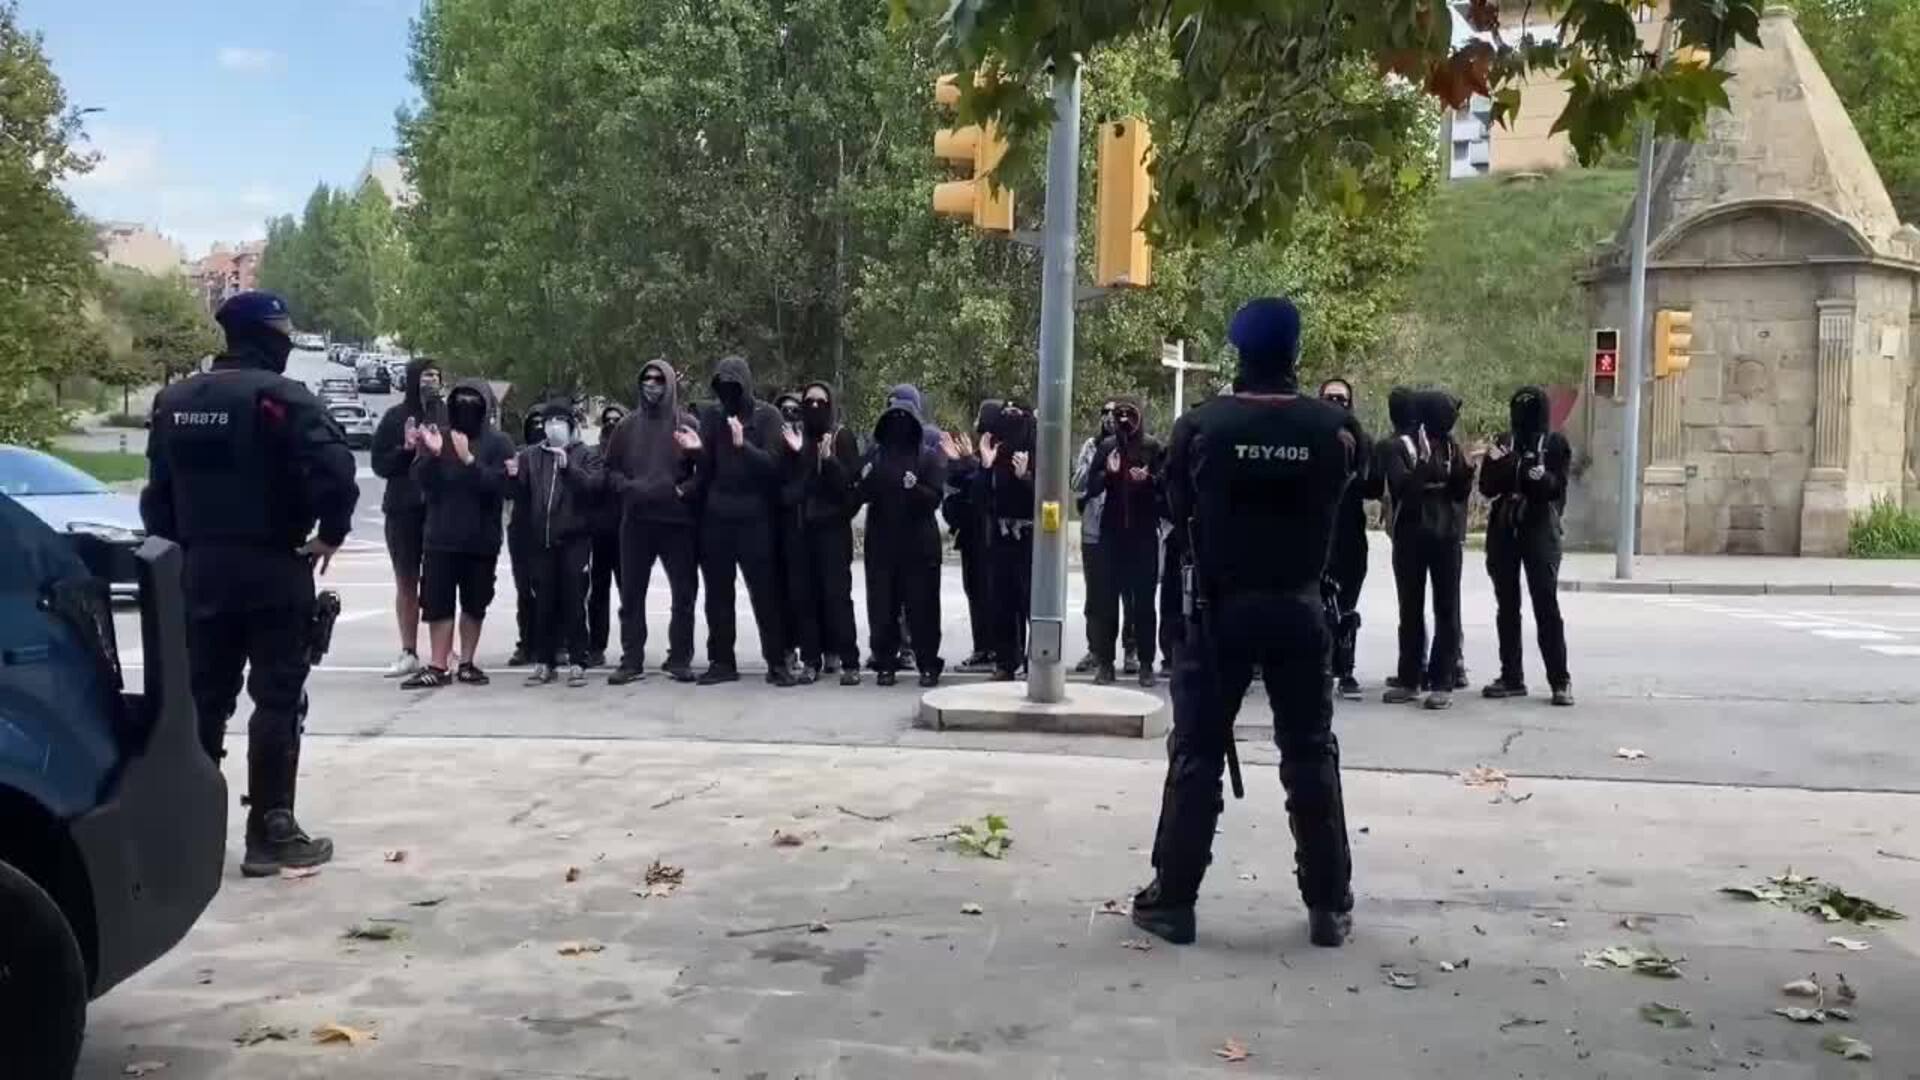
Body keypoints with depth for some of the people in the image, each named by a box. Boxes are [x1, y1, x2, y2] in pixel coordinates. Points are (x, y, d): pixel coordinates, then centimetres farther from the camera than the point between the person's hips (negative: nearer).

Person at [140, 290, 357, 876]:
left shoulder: (175, 401, 10)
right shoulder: (281, 397, -13)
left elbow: (158, 492, 13)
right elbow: (335, 472, -24)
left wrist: (176, 548, 17)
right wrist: (330, 534, -10)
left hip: (200, 568, 6)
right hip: (273, 568, -6)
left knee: (203, 698, 14)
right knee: (278, 700, -1)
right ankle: (270, 832, 0)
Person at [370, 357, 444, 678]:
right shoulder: (395, 417, 4)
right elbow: (379, 463, 4)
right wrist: (406, 449, -11)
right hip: (403, 509, 2)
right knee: (406, 583, 7)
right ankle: (409, 652, 13)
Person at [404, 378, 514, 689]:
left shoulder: (498, 443, -1)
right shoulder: (439, 437, 7)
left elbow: (499, 484, -15)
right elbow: (421, 480, -1)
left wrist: (469, 460, -26)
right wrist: (432, 454, -19)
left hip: (482, 538, -1)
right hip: (441, 536, 1)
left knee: (474, 603, 7)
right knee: (437, 602, -2)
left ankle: (466, 663, 18)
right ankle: (438, 666, 1)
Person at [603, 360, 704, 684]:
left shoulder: (687, 424, 0)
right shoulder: (628, 425, 8)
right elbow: (611, 469, 10)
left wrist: (685, 490, -18)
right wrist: (628, 487, -8)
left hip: (678, 520, -2)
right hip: (636, 520, 2)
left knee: (684, 592, 3)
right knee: (631, 593, 4)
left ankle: (679, 659, 13)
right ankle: (632, 660, 11)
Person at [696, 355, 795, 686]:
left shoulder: (767, 416, -3)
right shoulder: (712, 415, 6)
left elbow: (773, 463, -11)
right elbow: (706, 464, 8)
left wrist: (743, 445, -26)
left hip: (754, 517, -3)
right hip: (715, 516, 3)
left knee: (765, 592, -2)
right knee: (718, 593, 7)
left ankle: (776, 662, 3)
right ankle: (721, 661, 14)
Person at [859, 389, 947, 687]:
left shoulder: (929, 457, 3)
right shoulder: (875, 455, 10)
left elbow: (935, 498, -5)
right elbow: (862, 495, 6)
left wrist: (915, 488, -25)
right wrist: (866, 482, -15)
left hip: (919, 543, -2)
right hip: (881, 542, 2)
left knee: (922, 605, -2)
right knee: (882, 605, 2)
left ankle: (928, 665, 5)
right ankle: (885, 663, 9)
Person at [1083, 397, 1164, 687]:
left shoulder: (1153, 447, 0)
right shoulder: (1106, 446, 5)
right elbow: (1092, 488, 3)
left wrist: (1149, 479, -20)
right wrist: (1108, 473, -15)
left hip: (1144, 532, -2)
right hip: (1112, 532, 2)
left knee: (1144, 599, 3)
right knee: (1106, 598, 2)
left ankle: (1146, 663, 8)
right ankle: (1104, 661, 9)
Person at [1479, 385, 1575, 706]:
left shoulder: (1555, 444, 1)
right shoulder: (1503, 442, 8)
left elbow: (1557, 487, -8)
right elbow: (1487, 486, 2)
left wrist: (1541, 478, -28)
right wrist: (1503, 467, -16)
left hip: (1540, 531, -4)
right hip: (1503, 530, 4)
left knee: (1546, 605, -7)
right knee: (1506, 606, 7)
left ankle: (1560, 680, -3)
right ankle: (1511, 676, 14)